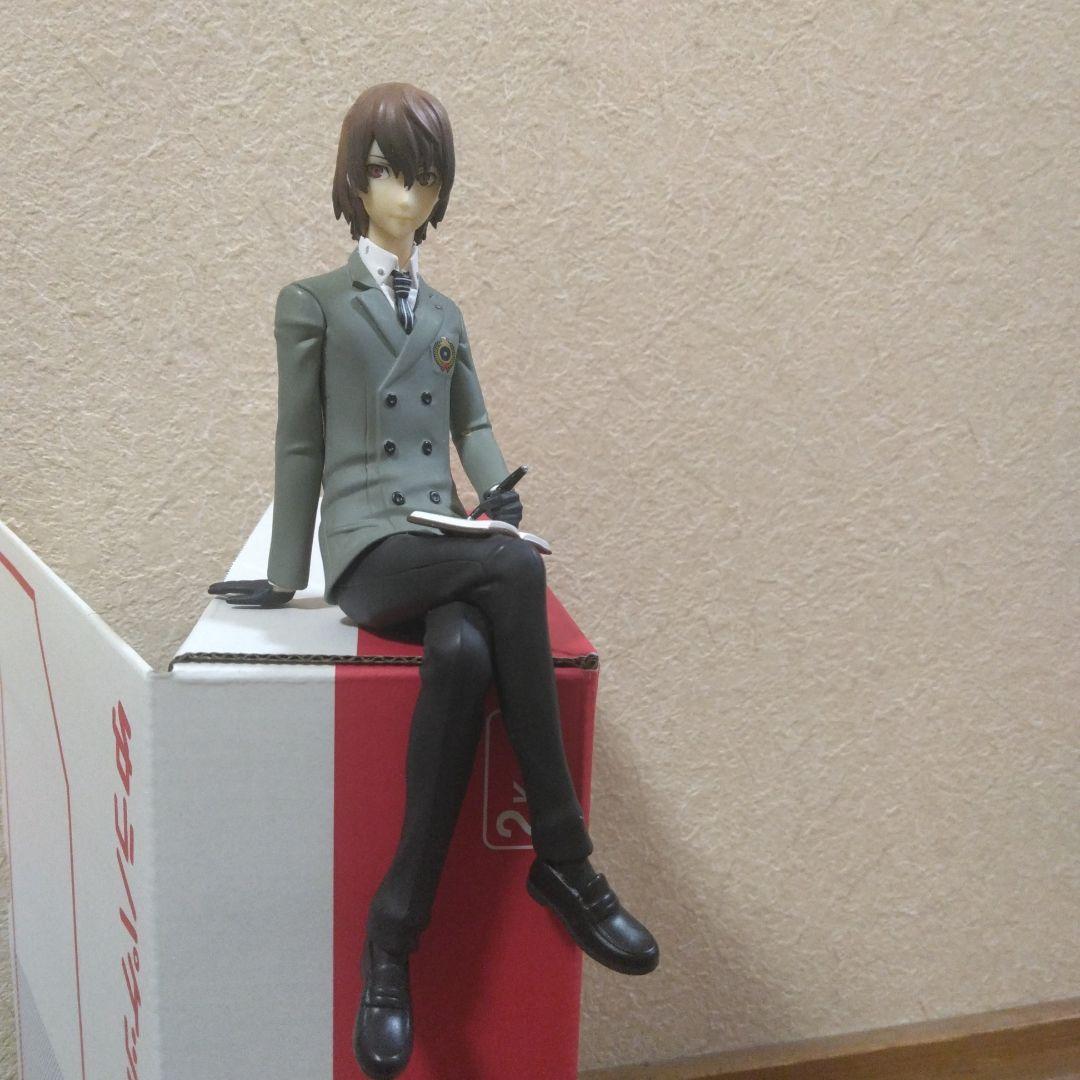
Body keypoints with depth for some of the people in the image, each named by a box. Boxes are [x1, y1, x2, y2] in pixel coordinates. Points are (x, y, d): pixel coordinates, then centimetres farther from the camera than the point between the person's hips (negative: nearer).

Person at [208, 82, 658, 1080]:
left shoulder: (445, 315, 24)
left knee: (463, 654, -33)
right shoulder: (312, 303, 11)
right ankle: (562, 859, -24)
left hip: (445, 543, 4)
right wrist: (285, 577, 7)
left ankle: (394, 938, -23)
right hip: (370, 548, -3)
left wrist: (500, 492, -2)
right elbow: (299, 445, 8)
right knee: (515, 570, -34)